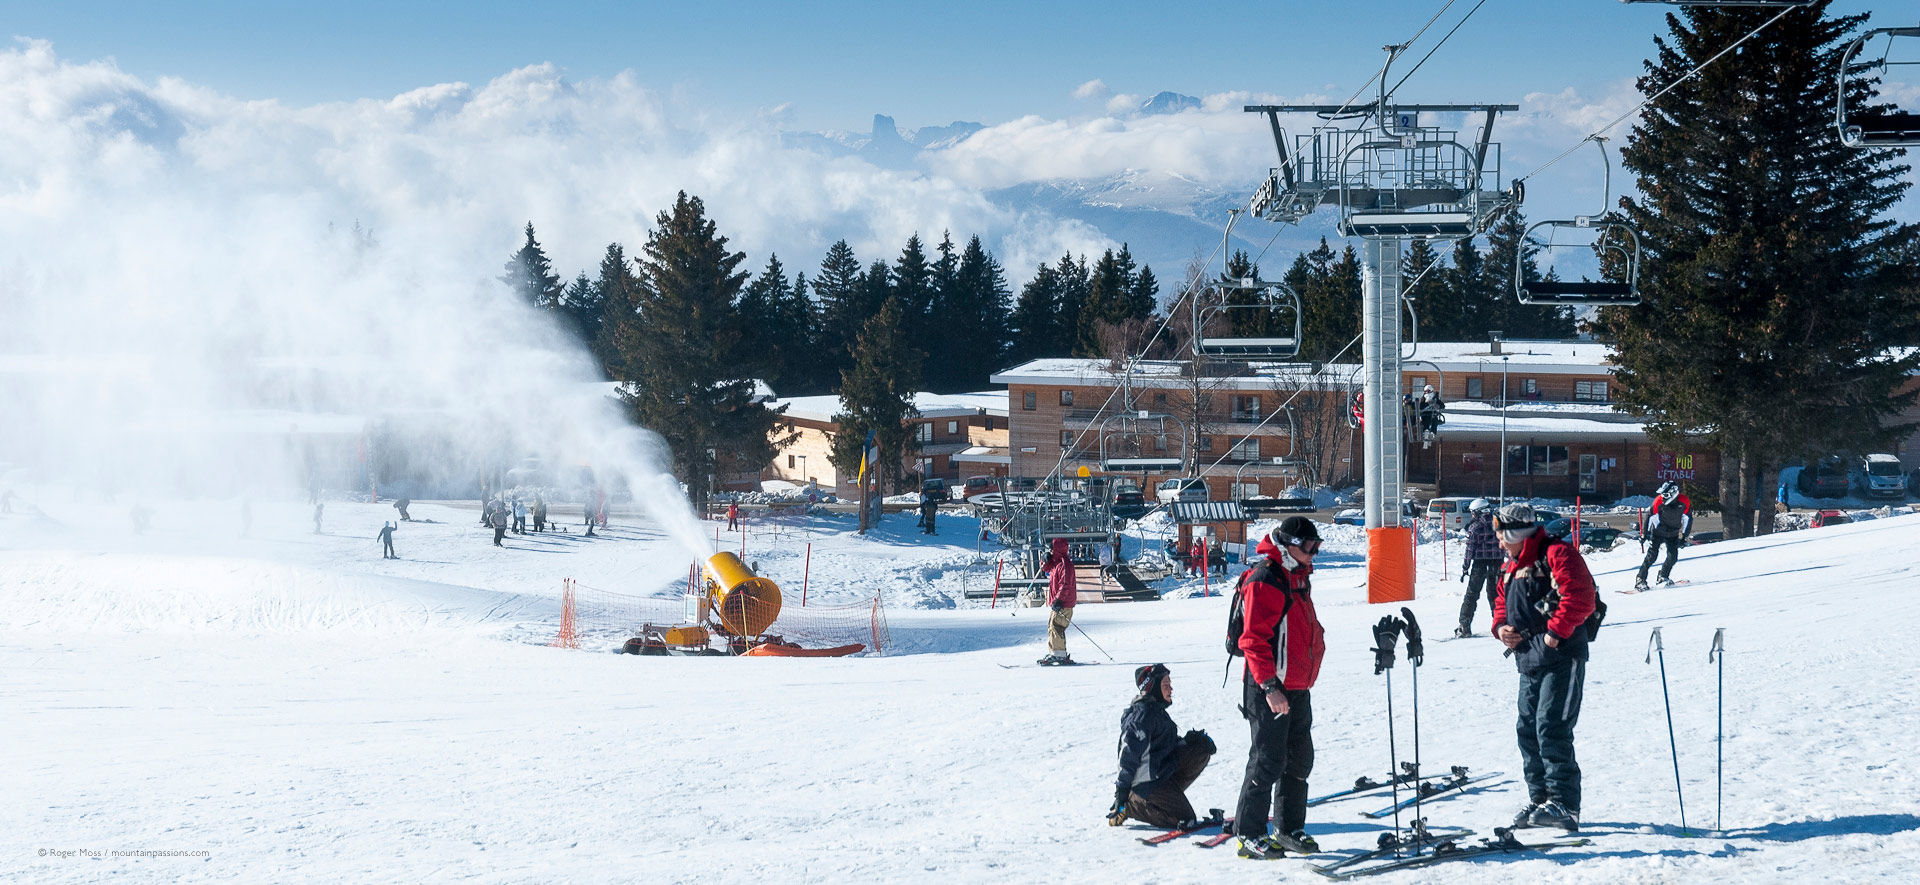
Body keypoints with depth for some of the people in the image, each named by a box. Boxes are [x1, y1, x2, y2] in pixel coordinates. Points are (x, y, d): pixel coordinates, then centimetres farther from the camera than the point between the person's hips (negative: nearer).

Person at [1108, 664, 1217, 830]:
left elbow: (1170, 742, 24)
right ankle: (1131, 806, -2)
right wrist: (1122, 790, -22)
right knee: (1184, 820, -12)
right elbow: (1129, 754, -21)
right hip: (1147, 781, -10)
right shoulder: (1143, 715, -19)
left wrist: (1196, 739, 9)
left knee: (1202, 748, 4)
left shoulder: (1157, 710, 13)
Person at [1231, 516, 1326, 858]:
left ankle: (1290, 829, 22)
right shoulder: (1265, 582, -16)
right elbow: (1254, 639, -21)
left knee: (1299, 759, 13)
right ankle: (1249, 834, 0)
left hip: (1297, 688, 9)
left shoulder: (1297, 577, 14)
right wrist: (1269, 686, -24)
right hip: (1270, 689, -9)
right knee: (1268, 761, -7)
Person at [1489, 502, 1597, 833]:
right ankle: (1539, 798, 20)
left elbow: (1580, 596, -21)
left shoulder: (1556, 554, -10)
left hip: (1561, 659, -9)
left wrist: (1556, 631, -20)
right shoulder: (1511, 567, 20)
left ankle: (1565, 805, -14)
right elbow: (1502, 603, 29)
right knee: (1528, 730, 10)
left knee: (1551, 729, -15)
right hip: (1529, 662, 10)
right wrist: (1501, 627, 8)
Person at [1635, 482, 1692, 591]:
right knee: (1652, 556, -12)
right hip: (1658, 532, -2)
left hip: (1673, 535, 2)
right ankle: (1640, 580, -7)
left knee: (1673, 557, -9)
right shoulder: (1659, 501, -20)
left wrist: (1684, 537, -2)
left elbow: (1688, 519, -3)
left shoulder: (1684, 503, -16)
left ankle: (1663, 577, 14)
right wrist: (1644, 534, -9)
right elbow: (1650, 516, -11)